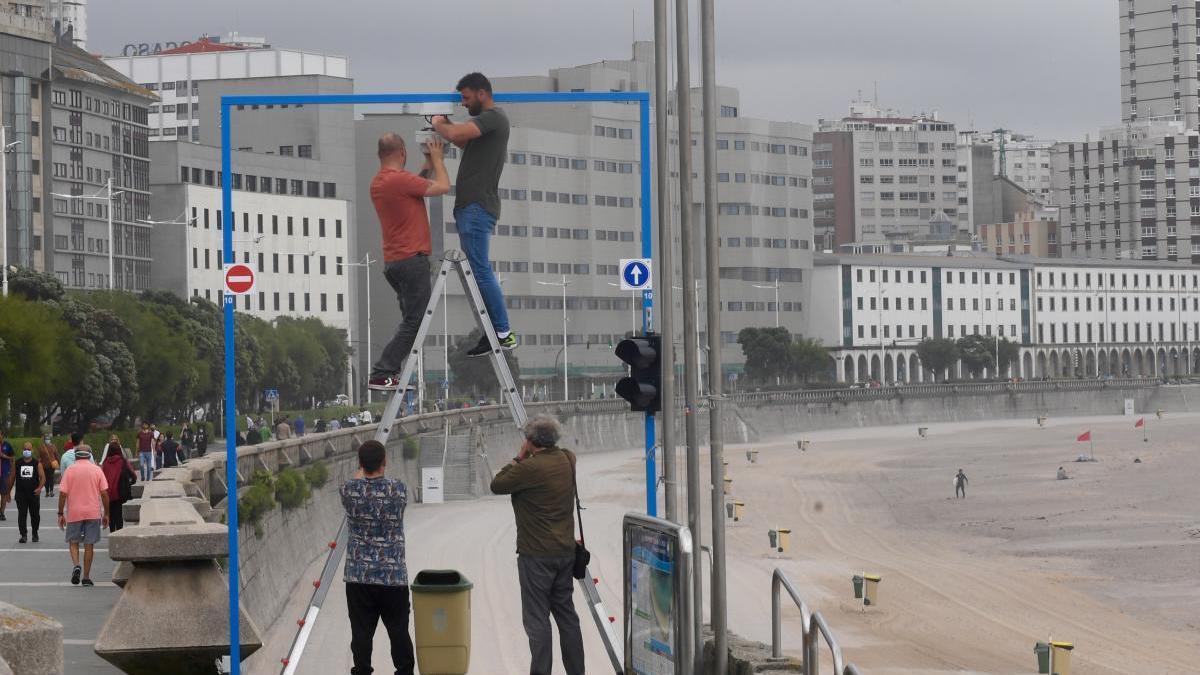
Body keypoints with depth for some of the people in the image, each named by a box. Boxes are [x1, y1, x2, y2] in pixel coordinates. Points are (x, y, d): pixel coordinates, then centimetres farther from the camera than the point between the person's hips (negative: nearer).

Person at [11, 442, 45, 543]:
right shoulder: (17, 464, 6)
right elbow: (12, 478, 11)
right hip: (21, 493, 0)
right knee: (21, 514, -7)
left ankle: (35, 533, 25)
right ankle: (23, 534, -4)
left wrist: (40, 487, -17)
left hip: (33, 493, 0)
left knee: (35, 515, 8)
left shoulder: (37, 464, 3)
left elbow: (42, 477, 1)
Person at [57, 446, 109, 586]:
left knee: (73, 542, 14)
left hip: (74, 513, -1)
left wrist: (61, 514, 1)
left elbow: (63, 493, -6)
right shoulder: (97, 470, 1)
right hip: (93, 513, 1)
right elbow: (104, 493, -2)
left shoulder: (70, 470, -2)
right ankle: (86, 578, 7)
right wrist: (106, 514, 6)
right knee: (89, 545, 7)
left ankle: (76, 565, -12)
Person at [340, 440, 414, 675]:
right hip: (394, 575, 0)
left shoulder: (349, 489, -8)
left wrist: (362, 471, 35)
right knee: (399, 632, 9)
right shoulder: (398, 488, -9)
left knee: (361, 632, 5)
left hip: (358, 576, 0)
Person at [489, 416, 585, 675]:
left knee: (537, 618, -3)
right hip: (565, 551, 7)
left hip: (536, 554, -7)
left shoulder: (530, 468, -19)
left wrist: (518, 458, 0)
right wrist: (524, 461, 10)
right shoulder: (568, 460, 3)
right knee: (566, 613, 15)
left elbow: (497, 485, -7)